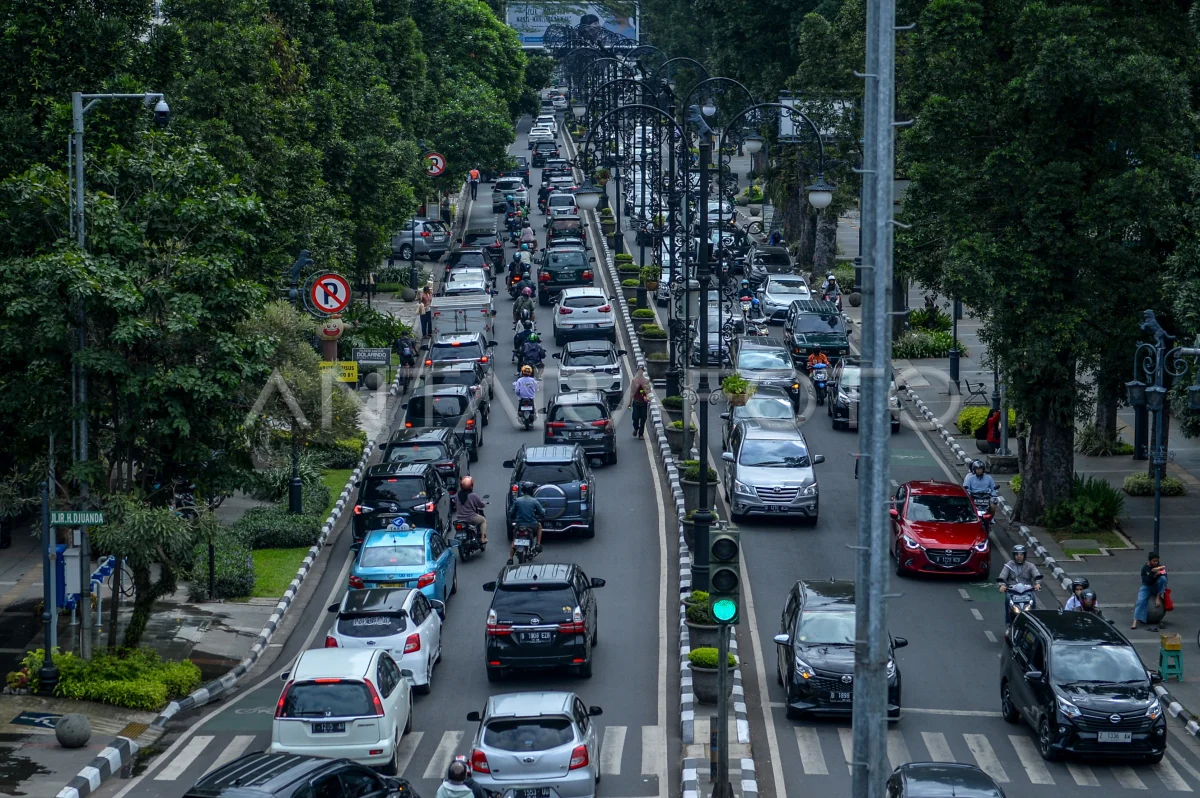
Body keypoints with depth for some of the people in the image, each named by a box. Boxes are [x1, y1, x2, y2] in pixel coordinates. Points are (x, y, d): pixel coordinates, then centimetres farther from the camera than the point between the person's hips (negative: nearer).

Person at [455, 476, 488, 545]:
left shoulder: (459, 494, -3)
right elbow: (481, 504, -6)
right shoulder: (473, 495, -18)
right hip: (470, 518, -5)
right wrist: (485, 503, 20)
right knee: (483, 520, 21)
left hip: (459, 518, 5)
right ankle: (483, 538, 15)